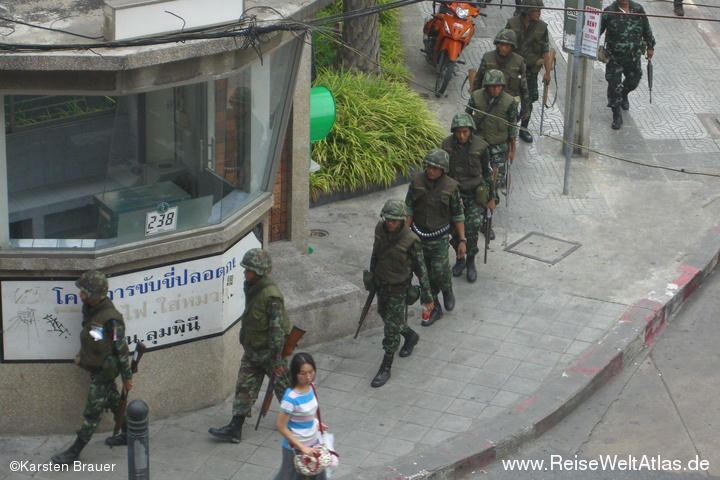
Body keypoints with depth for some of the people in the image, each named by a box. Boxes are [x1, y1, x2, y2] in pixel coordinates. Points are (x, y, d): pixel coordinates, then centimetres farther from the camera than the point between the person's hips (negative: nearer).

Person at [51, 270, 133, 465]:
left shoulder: (110, 319, -29)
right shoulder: (90, 309, -3)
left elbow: (121, 349, -20)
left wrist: (127, 376, -12)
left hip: (104, 371, -9)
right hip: (95, 367, 9)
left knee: (92, 412, 1)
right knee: (113, 403, 23)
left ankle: (74, 452, 9)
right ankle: (127, 435, 39)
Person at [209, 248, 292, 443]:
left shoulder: (271, 295, -28)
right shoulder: (250, 287, 0)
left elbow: (276, 330, -25)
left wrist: (276, 359, -22)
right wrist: (246, 341, 23)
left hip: (269, 351, -8)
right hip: (252, 349, 8)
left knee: (283, 386, 10)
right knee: (244, 386, 8)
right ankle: (235, 429, 11)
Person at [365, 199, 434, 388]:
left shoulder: (411, 240, -26)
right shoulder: (380, 229, -11)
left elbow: (421, 268, -16)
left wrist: (426, 295, -11)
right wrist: (372, 276, 17)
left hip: (399, 289, -6)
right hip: (381, 284, 6)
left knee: (392, 329, -1)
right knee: (386, 316, 25)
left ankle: (385, 369, 10)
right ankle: (411, 337, 53)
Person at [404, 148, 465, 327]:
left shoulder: (450, 187, -13)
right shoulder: (416, 181, -9)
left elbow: (458, 216, -5)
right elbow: (409, 209, 0)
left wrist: (462, 240, -5)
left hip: (439, 238, -2)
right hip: (419, 235, 2)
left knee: (440, 272, -5)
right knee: (425, 275, 8)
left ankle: (447, 291, 30)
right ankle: (433, 309, 23)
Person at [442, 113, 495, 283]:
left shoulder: (481, 147, -13)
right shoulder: (447, 144, -8)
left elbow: (487, 173, -2)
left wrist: (491, 198, 5)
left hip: (475, 193, -2)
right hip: (454, 191, 2)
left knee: (472, 227, -13)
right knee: (454, 226, -4)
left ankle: (471, 261, 7)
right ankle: (459, 258, 20)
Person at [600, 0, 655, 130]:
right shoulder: (609, 12, -14)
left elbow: (646, 29, 8)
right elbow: (598, 31, -8)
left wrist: (650, 46, 13)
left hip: (633, 55, 4)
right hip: (614, 57, -3)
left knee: (633, 80, 20)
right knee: (614, 85, -4)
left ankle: (623, 95, 54)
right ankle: (617, 115, 7)